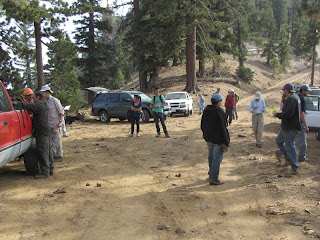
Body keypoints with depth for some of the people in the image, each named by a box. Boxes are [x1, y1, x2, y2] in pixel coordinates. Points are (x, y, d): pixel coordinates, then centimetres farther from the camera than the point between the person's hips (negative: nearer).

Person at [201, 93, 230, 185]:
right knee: (217, 159, -1)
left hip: (208, 138, 7)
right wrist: (226, 143, -15)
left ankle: (211, 173, 37)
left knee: (211, 157, 21)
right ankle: (213, 179, 3)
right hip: (218, 139, -7)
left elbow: (202, 126, 13)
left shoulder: (205, 111, 4)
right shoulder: (220, 113, -19)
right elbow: (223, 129, -19)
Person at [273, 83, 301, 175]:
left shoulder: (291, 99, -22)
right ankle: (288, 159, 28)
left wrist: (277, 115, -15)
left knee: (290, 146, -3)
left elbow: (288, 114, -29)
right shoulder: (295, 97, 12)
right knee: (279, 140, 21)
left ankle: (295, 168, 5)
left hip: (290, 128, -11)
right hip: (286, 127, 11)